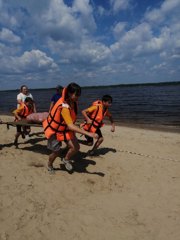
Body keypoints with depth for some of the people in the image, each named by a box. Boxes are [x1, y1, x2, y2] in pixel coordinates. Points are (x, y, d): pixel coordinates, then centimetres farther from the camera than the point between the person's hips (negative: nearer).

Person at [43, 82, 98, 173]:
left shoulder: (73, 102, -12)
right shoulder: (64, 107, -37)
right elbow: (71, 126, -44)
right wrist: (88, 133, -48)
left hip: (65, 129, 6)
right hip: (54, 130, -6)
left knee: (76, 147, -8)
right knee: (56, 152, 7)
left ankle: (66, 159, 23)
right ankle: (49, 165, 41)